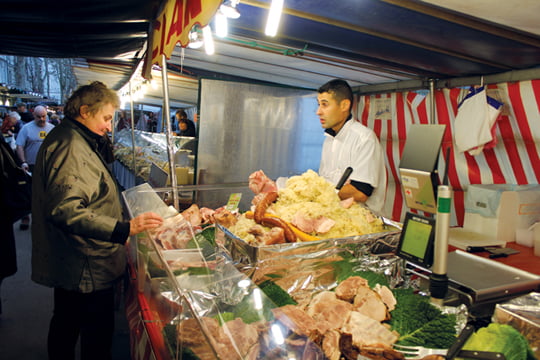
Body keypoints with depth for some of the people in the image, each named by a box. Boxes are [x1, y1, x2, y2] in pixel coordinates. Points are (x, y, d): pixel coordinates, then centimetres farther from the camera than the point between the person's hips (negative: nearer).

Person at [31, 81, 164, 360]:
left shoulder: (76, 141, 12)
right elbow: (65, 210, -33)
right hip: (87, 269, -11)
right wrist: (125, 228, -39)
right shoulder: (70, 148, -22)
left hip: (68, 264, 11)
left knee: (65, 324, 26)